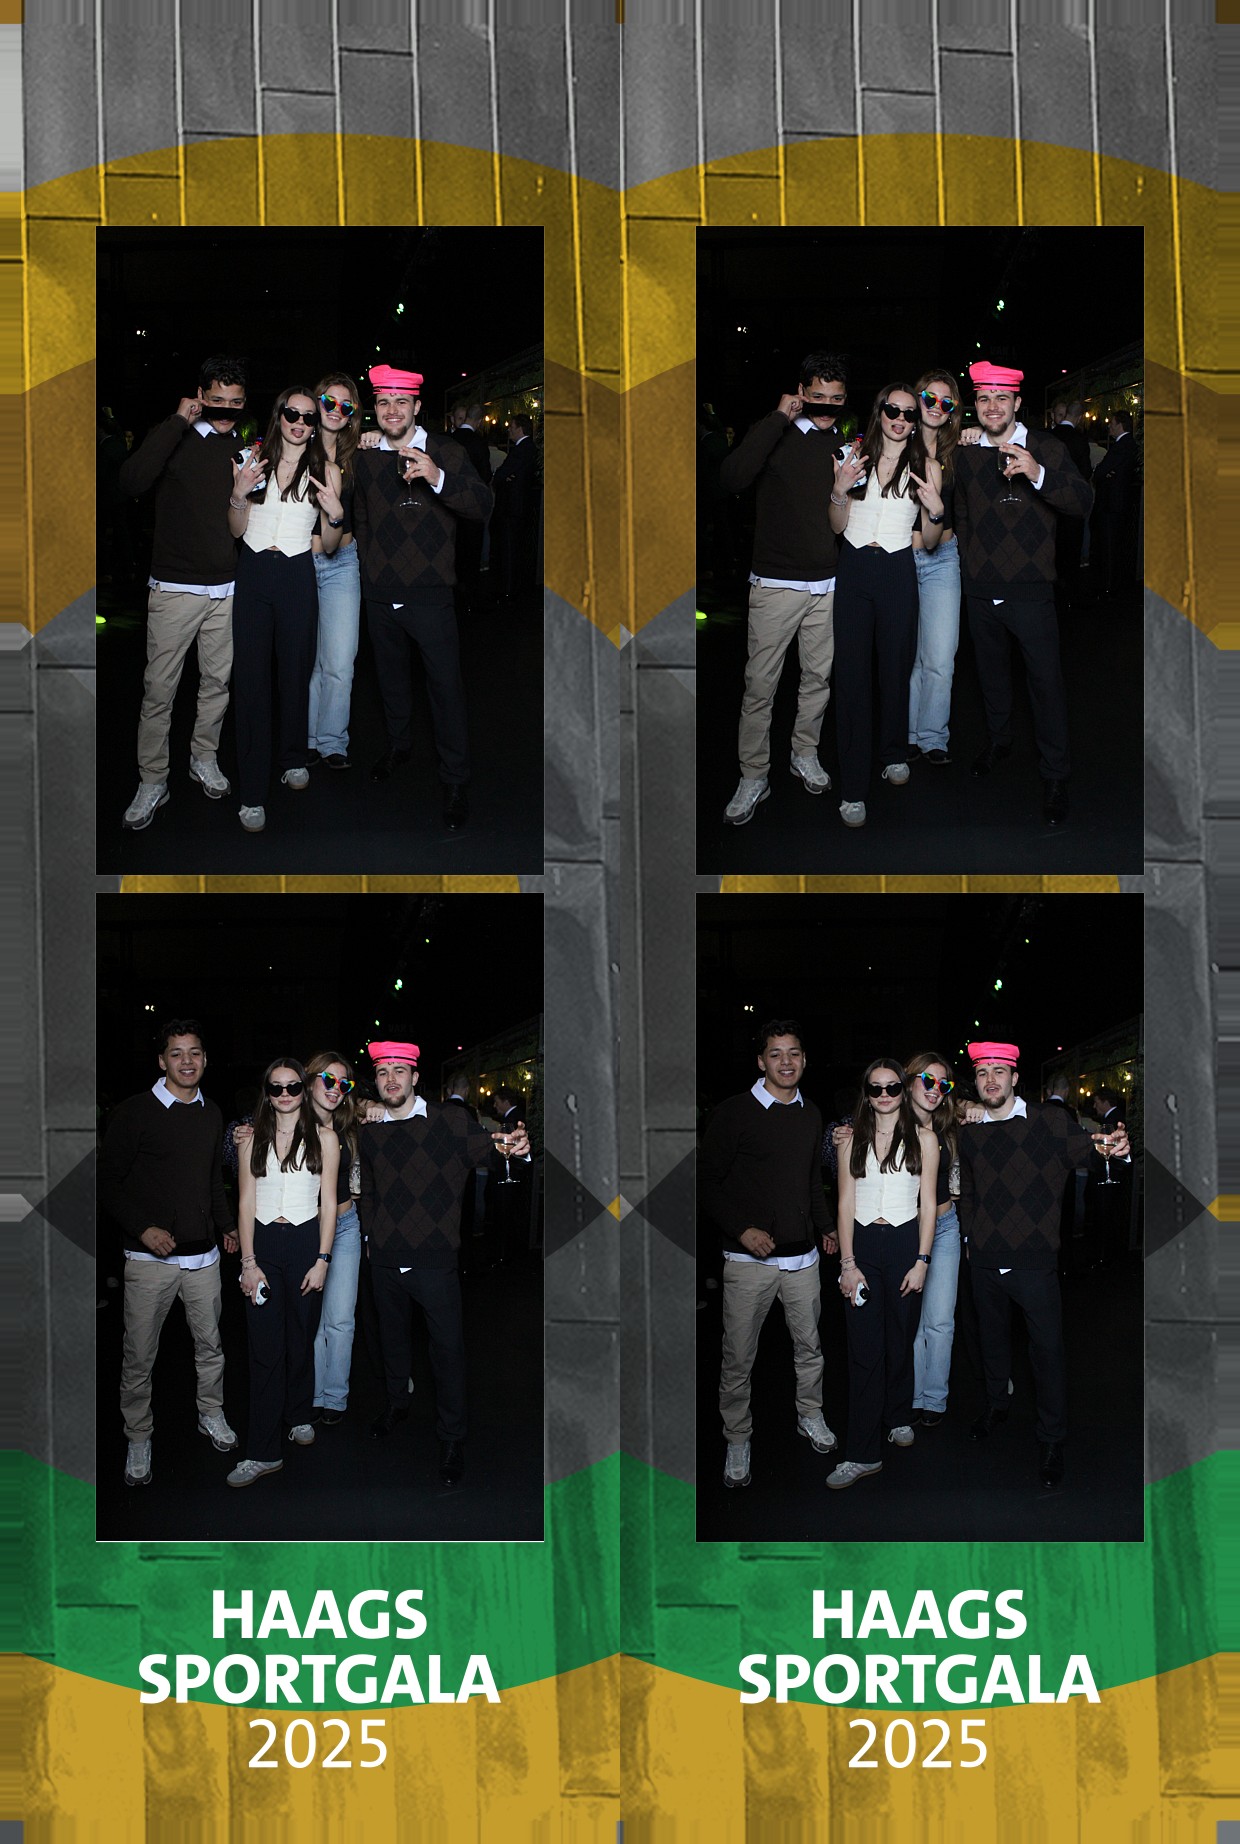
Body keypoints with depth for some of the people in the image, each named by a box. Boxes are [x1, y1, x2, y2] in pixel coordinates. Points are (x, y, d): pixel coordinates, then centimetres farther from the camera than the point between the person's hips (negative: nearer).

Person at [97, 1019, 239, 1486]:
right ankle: (138, 1439, 16)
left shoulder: (211, 1115, 10)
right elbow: (108, 1181, -7)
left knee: (210, 1345, 13)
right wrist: (143, 1228, -17)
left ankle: (211, 1414, 34)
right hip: (150, 1258, -5)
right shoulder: (135, 1112, -8)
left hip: (203, 1255, 5)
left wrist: (227, 1226, 11)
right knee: (139, 1356, 2)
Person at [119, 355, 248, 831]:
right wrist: (178, 422, -22)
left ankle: (204, 759, 31)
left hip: (228, 588, 4)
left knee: (218, 681, 12)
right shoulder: (175, 438, -4)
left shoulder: (243, 447, 8)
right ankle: (152, 782, 6)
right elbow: (131, 482, -24)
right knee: (159, 688, -2)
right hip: (176, 588, -4)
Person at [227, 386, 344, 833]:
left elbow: (329, 546, 5)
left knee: (295, 672, 9)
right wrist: (238, 494, -11)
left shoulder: (325, 470, 3)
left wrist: (335, 514, -15)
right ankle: (252, 789, -1)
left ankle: (292, 758, 33)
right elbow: (235, 530, 7)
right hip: (253, 573, 0)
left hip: (297, 576, 0)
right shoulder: (256, 461, 4)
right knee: (251, 677, -3)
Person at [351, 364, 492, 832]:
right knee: (390, 675, 19)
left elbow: (483, 505, -18)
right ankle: (398, 745, 41)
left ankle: (455, 783, 2)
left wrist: (437, 478, -32)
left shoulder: (444, 452, -6)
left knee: (445, 684, -5)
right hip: (380, 593, 5)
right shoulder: (366, 459, 8)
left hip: (429, 594, -5)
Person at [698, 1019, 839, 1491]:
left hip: (802, 1256, 5)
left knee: (809, 1345, 14)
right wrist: (742, 1229, -16)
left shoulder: (810, 1115, 10)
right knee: (738, 1357, 1)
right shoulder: (734, 1113, -8)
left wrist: (824, 1227, 14)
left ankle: (809, 1413, 35)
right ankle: (737, 1438, 15)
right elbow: (708, 1182, -7)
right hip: (749, 1258, -5)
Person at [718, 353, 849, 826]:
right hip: (776, 585, -4)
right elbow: (732, 478, -25)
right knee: (760, 684, -3)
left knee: (819, 676, 12)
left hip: (828, 584, 4)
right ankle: (753, 777, 6)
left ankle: (805, 755, 30)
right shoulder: (777, 436, -4)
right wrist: (779, 418, -23)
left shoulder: (844, 445, 10)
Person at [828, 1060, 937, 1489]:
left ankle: (898, 1417, 34)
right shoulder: (853, 1139, 6)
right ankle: (864, 1453, -5)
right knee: (864, 1349, -4)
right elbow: (846, 1203, 3)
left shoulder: (922, 1138, 2)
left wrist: (922, 1261, -6)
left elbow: (928, 1204, 1)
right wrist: (848, 1262, -5)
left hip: (905, 1242, 0)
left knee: (900, 1339, 9)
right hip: (861, 1243, 0)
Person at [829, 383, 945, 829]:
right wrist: (839, 490, -10)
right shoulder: (857, 457, 5)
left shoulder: (925, 467, 3)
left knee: (895, 667, 9)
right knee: (851, 672, -3)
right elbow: (837, 527, 7)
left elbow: (930, 542, 5)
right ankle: (853, 786, -1)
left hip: (897, 571, 0)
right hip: (853, 569, 0)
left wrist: (936, 510, -14)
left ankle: (893, 753, 33)